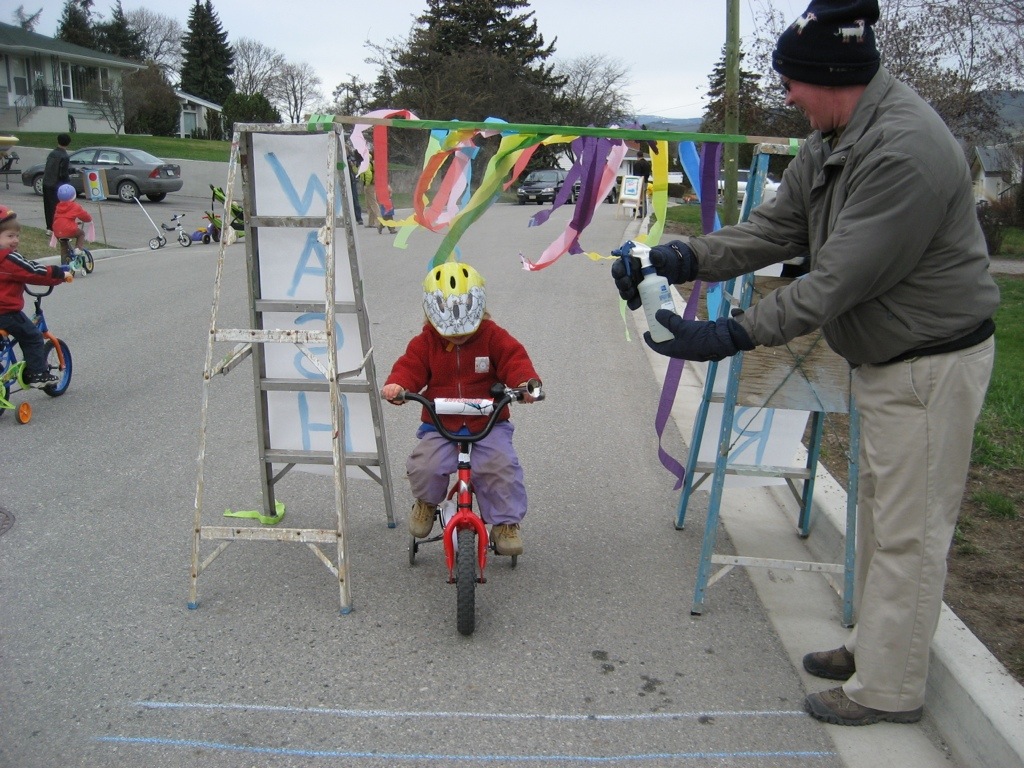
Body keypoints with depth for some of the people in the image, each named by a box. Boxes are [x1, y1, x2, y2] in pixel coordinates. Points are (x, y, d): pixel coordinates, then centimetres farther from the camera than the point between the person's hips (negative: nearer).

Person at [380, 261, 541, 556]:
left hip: (489, 424, 0)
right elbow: (410, 366, -7)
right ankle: (426, 503, 12)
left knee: (502, 466, -24)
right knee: (423, 465, -24)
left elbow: (514, 359, -12)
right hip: (439, 426, 1)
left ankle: (506, 524, -1)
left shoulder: (493, 337, 0)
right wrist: (396, 385, -31)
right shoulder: (425, 342, 3)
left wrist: (526, 381, -34)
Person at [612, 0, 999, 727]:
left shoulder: (904, 149, -28)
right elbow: (775, 228, 3)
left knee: (908, 530, 1)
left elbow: (839, 279, -30)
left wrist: (732, 336, -29)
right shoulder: (832, 141, 4)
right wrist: (681, 259, -10)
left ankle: (887, 688, 17)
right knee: (878, 512, 21)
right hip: (883, 357, 10)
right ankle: (872, 645, 38)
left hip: (932, 364, -10)